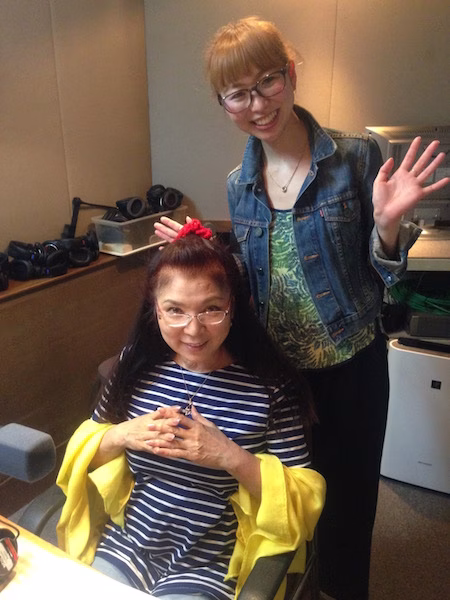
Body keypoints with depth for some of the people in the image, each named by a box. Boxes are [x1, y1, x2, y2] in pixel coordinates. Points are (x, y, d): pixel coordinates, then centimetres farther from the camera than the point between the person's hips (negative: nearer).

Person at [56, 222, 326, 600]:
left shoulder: (269, 386, -17)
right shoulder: (137, 364, -6)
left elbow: (303, 499, -11)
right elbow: (83, 449, 5)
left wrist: (233, 458, -26)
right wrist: (122, 435, -16)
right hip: (121, 548, 4)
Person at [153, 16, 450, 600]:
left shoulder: (356, 156, -13)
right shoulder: (239, 184, -1)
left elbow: (381, 273, -8)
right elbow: (248, 282, 7)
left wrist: (387, 222, -26)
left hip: (349, 363, -3)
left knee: (346, 488, 19)